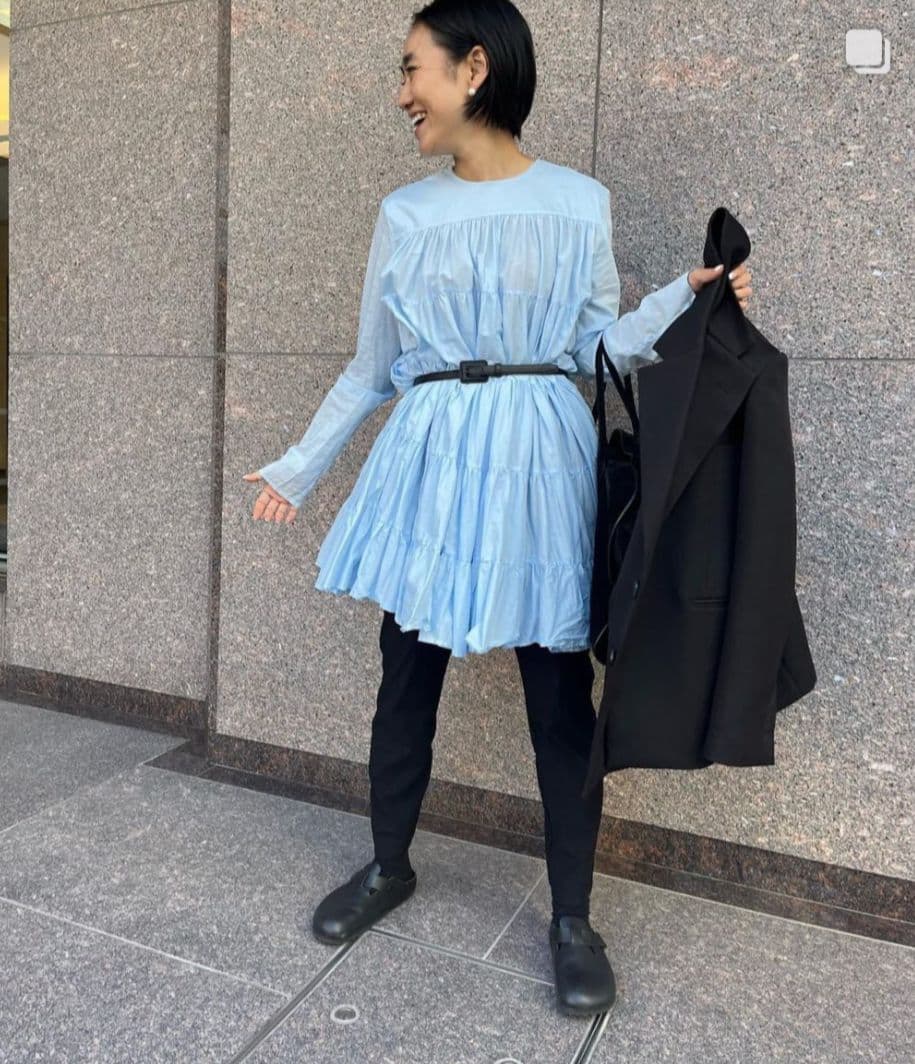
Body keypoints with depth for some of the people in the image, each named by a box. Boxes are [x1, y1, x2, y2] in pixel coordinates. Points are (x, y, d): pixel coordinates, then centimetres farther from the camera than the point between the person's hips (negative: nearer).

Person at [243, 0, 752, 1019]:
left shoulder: (580, 203, 4)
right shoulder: (404, 213, 9)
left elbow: (598, 346, 8)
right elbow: (370, 368, 14)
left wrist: (687, 296, -6)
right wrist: (297, 467, 16)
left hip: (539, 459, -2)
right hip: (429, 459, 2)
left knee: (559, 693, 2)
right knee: (406, 676, 9)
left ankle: (572, 917, 20)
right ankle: (388, 866, 33)